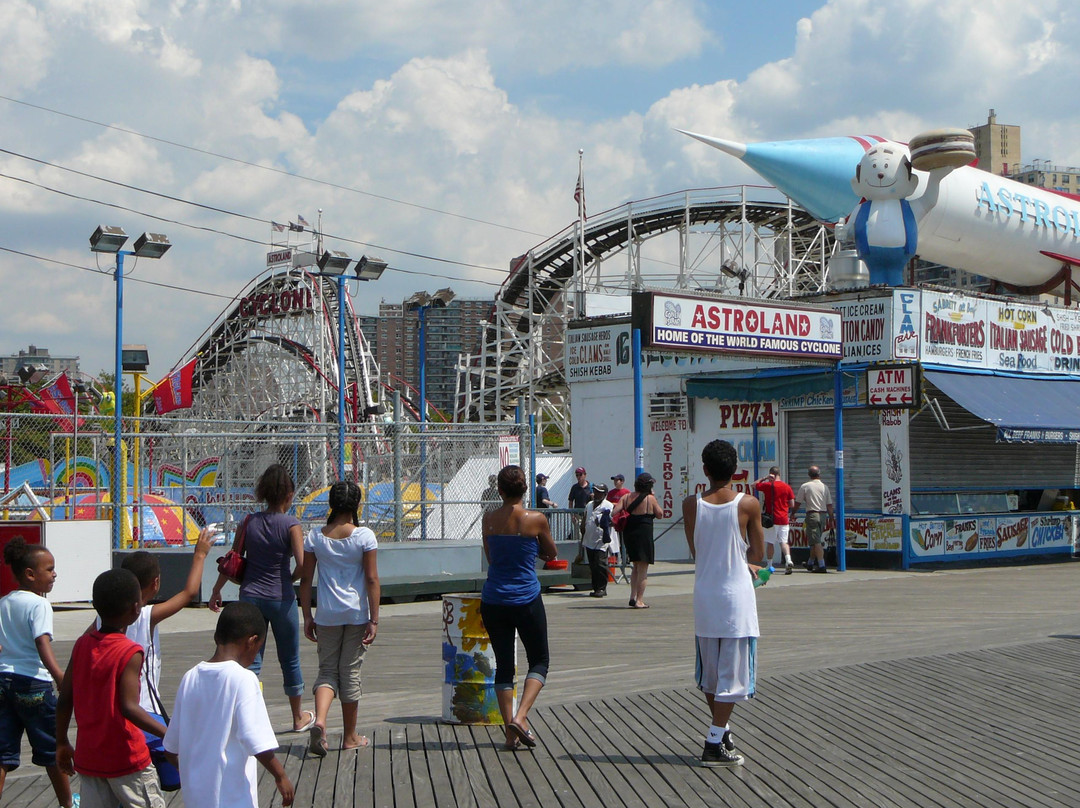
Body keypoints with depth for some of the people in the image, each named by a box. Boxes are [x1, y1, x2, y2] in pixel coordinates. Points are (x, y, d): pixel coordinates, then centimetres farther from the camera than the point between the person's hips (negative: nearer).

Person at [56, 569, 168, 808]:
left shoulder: (82, 645, 2)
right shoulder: (131, 653, -15)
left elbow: (64, 700, 4)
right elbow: (129, 708, -25)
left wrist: (62, 743, 16)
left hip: (88, 758, 6)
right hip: (126, 758, -6)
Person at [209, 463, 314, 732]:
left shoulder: (249, 522, 0)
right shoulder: (291, 525, -10)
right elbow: (302, 565, -17)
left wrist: (216, 591, 15)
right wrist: (290, 579, 4)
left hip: (250, 597, 2)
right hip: (281, 599, -2)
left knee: (251, 661, 6)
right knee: (290, 660, 15)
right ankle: (299, 718, 30)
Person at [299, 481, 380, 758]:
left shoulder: (315, 536, 0)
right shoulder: (364, 536, -8)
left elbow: (305, 579, 1)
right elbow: (372, 579, -10)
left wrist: (307, 616, 9)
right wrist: (374, 620, -6)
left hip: (327, 614, 2)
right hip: (357, 613, -1)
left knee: (327, 669, 11)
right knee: (350, 671, 9)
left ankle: (319, 720, -16)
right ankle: (350, 737, 19)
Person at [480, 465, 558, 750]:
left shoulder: (489, 519, 0)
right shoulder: (536, 520, -9)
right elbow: (551, 554, 8)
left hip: (493, 601, 3)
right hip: (526, 600, -3)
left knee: (503, 665, 12)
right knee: (539, 661, 12)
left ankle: (510, 731, 8)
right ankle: (520, 716, -8)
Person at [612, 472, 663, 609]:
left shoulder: (627, 497, 4)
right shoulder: (650, 499, -8)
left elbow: (614, 512, -4)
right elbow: (660, 514, 2)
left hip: (628, 534, 5)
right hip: (644, 534, -5)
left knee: (635, 566, 20)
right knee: (643, 569, 1)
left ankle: (632, 597, 16)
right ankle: (639, 600, -2)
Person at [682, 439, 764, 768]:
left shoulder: (691, 505, -3)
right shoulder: (748, 504, -9)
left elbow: (696, 553, 6)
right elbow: (757, 553, -1)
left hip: (704, 596, 3)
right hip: (737, 596, -3)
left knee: (710, 672, 16)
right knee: (732, 673, 2)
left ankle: (722, 733, 29)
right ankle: (714, 744, -1)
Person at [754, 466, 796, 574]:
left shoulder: (767, 485, -5)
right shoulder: (787, 487, 2)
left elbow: (754, 485, 12)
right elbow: (791, 504, 4)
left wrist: (765, 478, 8)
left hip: (771, 518, -2)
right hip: (784, 519, 2)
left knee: (770, 542, 7)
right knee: (783, 541, 3)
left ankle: (769, 564, 12)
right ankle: (788, 560, -19)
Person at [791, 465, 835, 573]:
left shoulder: (805, 486, -4)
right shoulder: (825, 487, 7)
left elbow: (797, 503, 2)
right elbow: (829, 505, 6)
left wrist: (792, 514, 17)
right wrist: (831, 519, 13)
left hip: (812, 514, -5)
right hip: (823, 515, 5)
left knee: (816, 541, -8)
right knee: (815, 540, 18)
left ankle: (821, 565, -16)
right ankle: (811, 563, 31)